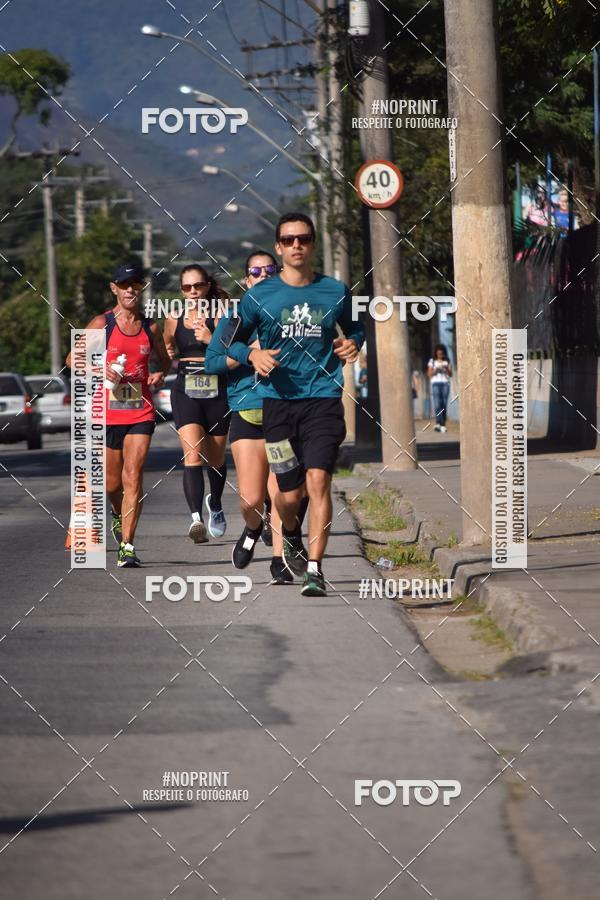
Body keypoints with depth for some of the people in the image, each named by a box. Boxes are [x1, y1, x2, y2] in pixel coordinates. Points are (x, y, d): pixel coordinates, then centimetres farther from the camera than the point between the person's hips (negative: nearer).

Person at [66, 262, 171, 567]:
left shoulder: (150, 327, 7)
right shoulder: (102, 323, 0)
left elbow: (165, 359, 24)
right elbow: (73, 359, 0)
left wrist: (160, 375, 1)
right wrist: (100, 369, -17)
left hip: (141, 413, 1)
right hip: (108, 413, -1)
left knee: (133, 478, -11)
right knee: (111, 483, 6)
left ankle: (127, 547, -10)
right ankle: (118, 513, 41)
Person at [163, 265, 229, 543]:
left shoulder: (218, 317, -1)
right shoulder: (174, 320, 7)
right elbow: (167, 351, 23)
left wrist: (210, 339, -21)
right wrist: (168, 356, 1)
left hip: (217, 392, 0)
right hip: (185, 392, 0)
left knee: (215, 458, 14)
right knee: (192, 454, -20)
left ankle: (215, 504, 44)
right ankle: (196, 518, -31)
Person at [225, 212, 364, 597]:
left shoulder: (335, 291, 6)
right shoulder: (259, 296, 3)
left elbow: (355, 327, 22)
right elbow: (232, 340, 12)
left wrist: (354, 344, 0)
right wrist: (252, 354, -9)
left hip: (323, 397, 0)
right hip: (278, 400, 0)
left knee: (318, 480, -16)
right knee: (290, 492, 2)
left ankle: (314, 569, -15)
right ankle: (290, 536, 37)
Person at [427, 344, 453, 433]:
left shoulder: (447, 361, 12)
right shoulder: (432, 361, 9)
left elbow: (450, 375, 8)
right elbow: (430, 374, 6)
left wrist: (447, 369, -10)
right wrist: (435, 370, -11)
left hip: (445, 383, 2)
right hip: (435, 383, -2)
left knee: (444, 405, -2)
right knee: (437, 404, -14)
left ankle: (443, 425, 2)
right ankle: (438, 424, -24)